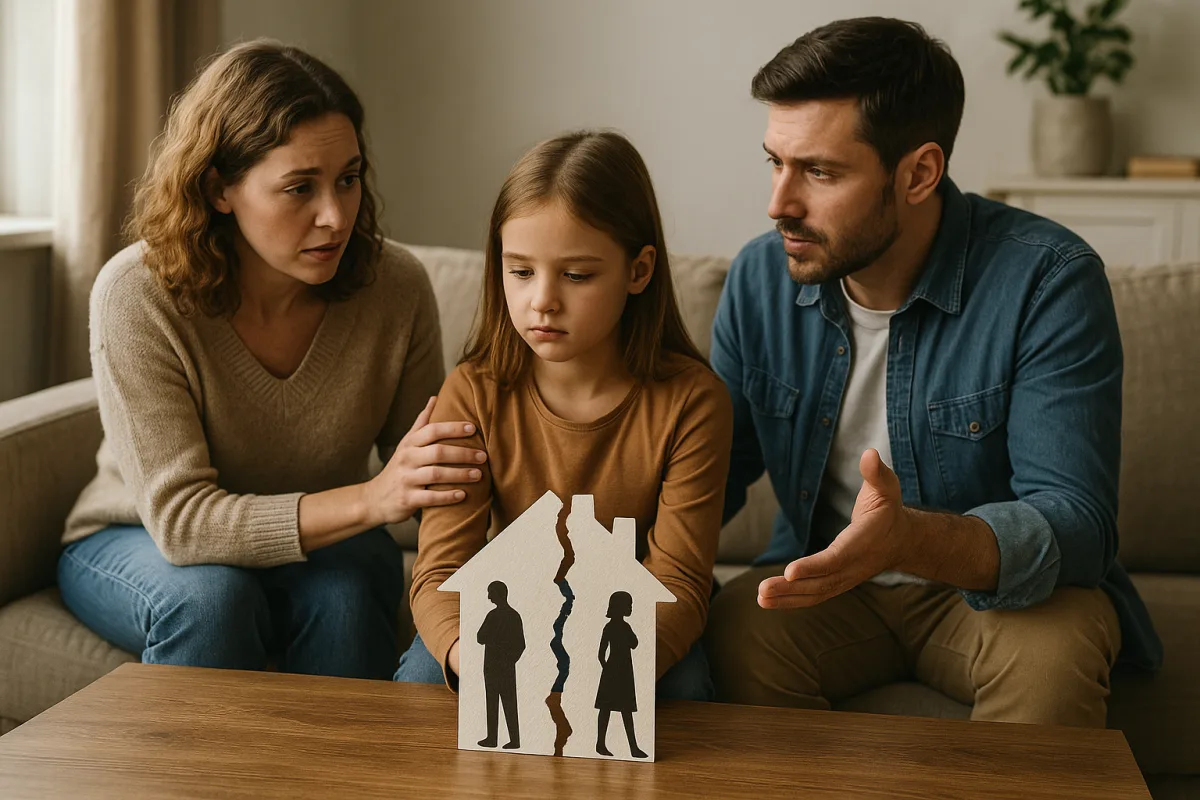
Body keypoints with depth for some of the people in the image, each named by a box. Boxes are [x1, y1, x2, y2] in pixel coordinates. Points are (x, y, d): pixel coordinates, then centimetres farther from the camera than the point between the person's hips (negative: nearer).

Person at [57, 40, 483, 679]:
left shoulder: (395, 287, -17)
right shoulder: (137, 295, -25)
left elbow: (420, 479, -6)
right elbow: (179, 517, -30)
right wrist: (370, 500, -42)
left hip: (319, 547, 2)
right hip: (134, 546, -1)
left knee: (342, 592, -31)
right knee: (211, 595, -33)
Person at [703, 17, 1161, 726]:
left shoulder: (1048, 278, -19)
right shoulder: (761, 276, -4)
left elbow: (1075, 523, -25)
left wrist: (910, 539, -45)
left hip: (1005, 587, -2)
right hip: (827, 580, 3)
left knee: (1055, 652, -34)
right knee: (737, 630, -28)